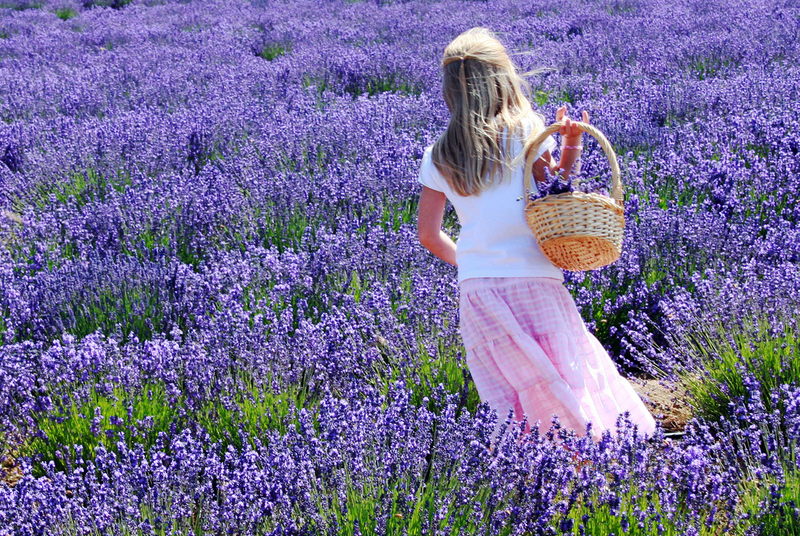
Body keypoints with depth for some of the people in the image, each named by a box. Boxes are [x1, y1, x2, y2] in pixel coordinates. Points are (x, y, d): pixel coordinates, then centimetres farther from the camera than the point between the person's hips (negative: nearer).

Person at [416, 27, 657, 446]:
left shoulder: (437, 157, 8)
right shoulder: (526, 132, -2)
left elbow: (428, 233, 12)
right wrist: (572, 143, 2)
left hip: (475, 290, 3)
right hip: (532, 282, -3)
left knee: (507, 402, 5)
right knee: (567, 386, 3)